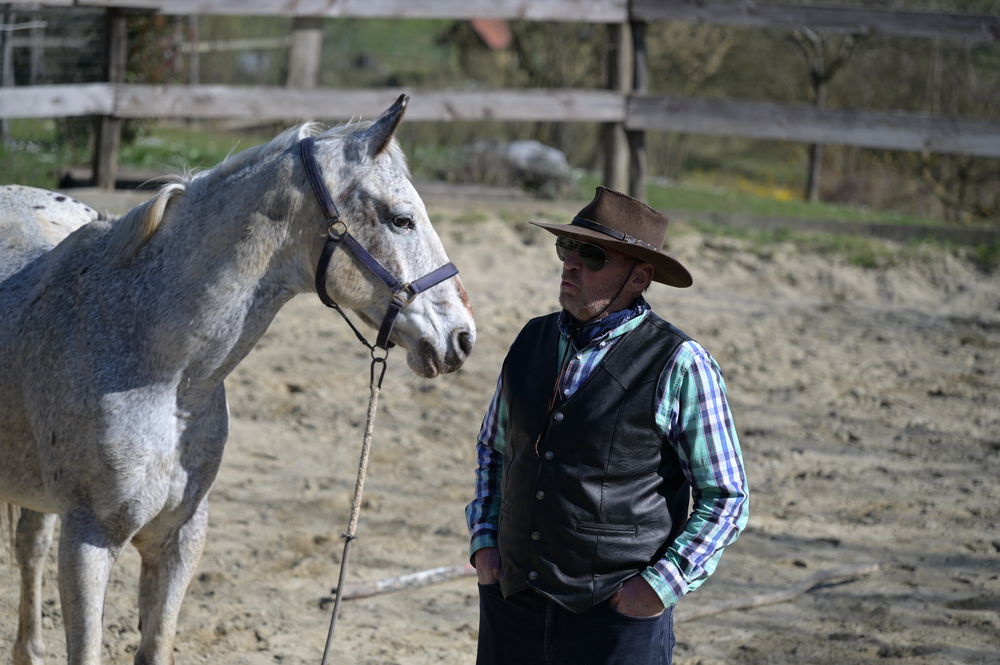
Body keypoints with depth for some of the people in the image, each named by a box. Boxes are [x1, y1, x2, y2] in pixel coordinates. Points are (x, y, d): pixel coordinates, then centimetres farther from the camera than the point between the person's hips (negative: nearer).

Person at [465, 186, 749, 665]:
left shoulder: (680, 365, -9)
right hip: (511, 603, 5)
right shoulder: (533, 342, 7)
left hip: (616, 615, -5)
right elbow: (493, 449, 22)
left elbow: (726, 498, -5)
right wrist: (484, 540, 8)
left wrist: (663, 584, -14)